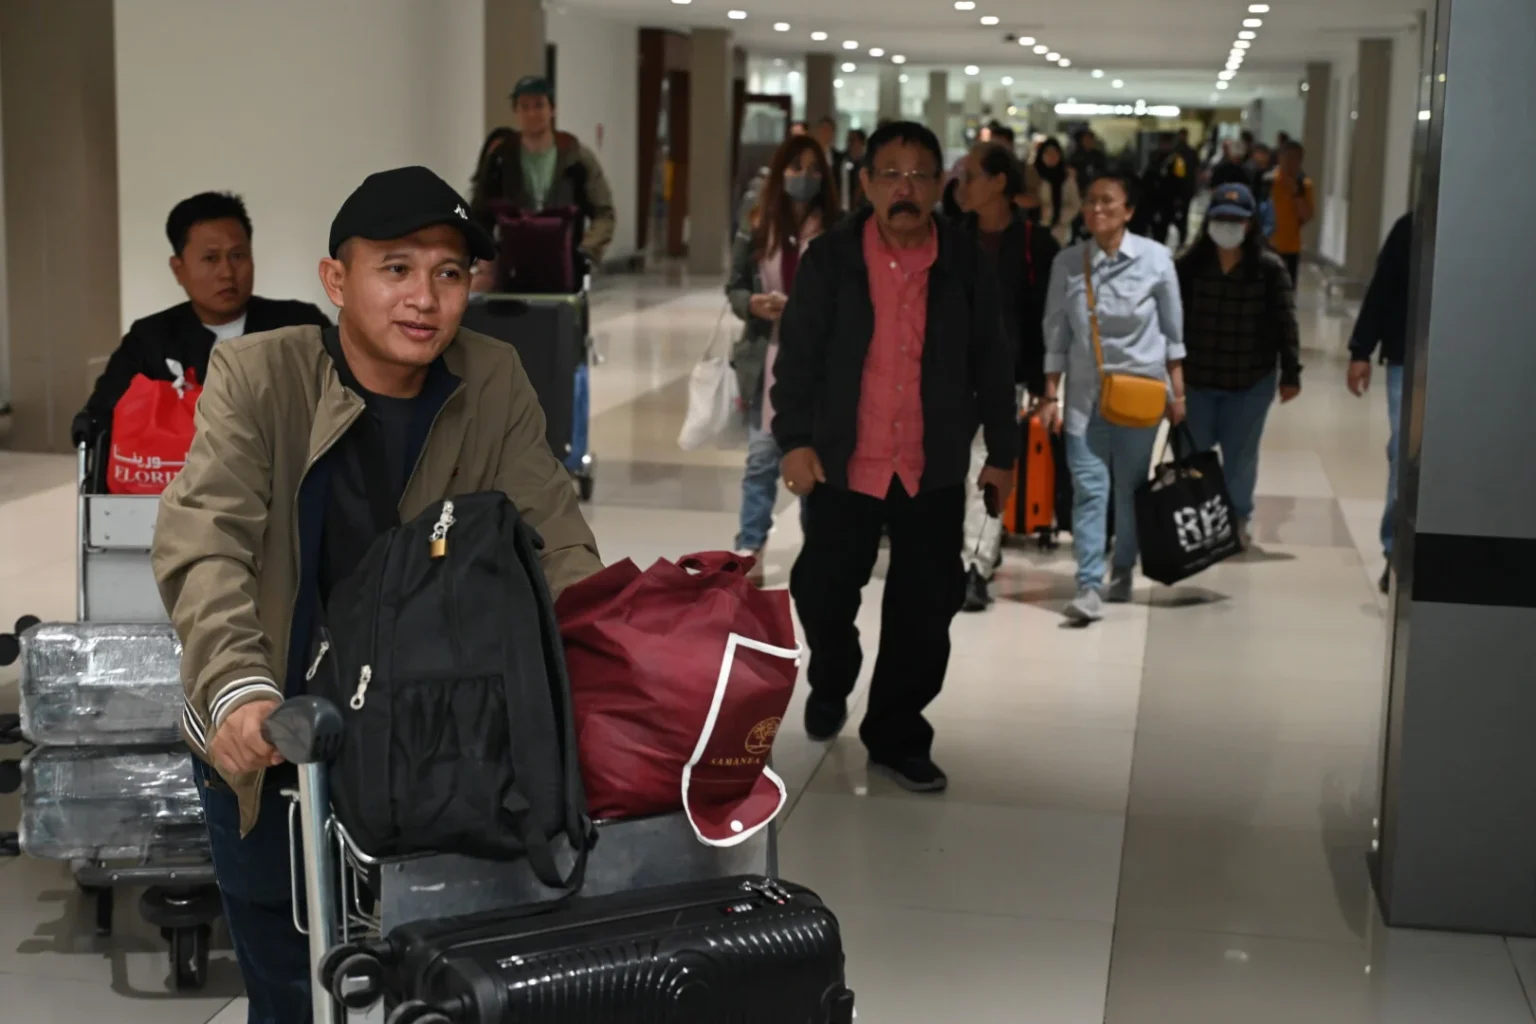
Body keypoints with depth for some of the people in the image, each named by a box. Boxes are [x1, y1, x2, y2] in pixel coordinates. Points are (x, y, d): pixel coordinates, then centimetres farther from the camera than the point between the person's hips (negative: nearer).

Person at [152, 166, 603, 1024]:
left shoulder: (496, 385, -5)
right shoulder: (257, 377, -14)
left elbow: (555, 541, -9)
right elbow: (204, 544, -26)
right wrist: (238, 691, -43)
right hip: (272, 749, -2)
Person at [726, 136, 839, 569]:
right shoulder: (756, 228, 1)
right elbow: (734, 287, 5)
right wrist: (753, 304, -14)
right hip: (768, 357, 1)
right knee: (762, 455, 3)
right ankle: (749, 547, 10)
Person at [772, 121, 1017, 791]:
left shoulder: (966, 265, -1)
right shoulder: (831, 258, -5)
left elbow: (991, 366, 6)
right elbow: (798, 354, -3)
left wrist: (1002, 452, 9)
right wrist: (794, 439, -10)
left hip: (934, 471, 1)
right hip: (842, 463, -1)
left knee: (924, 611, 4)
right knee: (823, 591, 10)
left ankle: (897, 739, 20)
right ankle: (830, 686, 42)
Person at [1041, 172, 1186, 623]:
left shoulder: (1155, 259, -5)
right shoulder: (1067, 262, -2)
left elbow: (1173, 331, 3)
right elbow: (1056, 333, 3)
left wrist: (1177, 391, 3)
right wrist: (1051, 395, 0)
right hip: (1085, 391, 0)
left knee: (1130, 486, 9)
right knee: (1089, 487, -8)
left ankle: (1123, 570, 28)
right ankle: (1089, 586, -10)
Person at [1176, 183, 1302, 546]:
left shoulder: (1270, 268, -7)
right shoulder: (1191, 264, -2)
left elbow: (1285, 324, -6)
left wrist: (1291, 374, -8)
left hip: (1251, 382, -1)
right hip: (1196, 379, 2)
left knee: (1240, 457, 9)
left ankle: (1238, 518, 27)